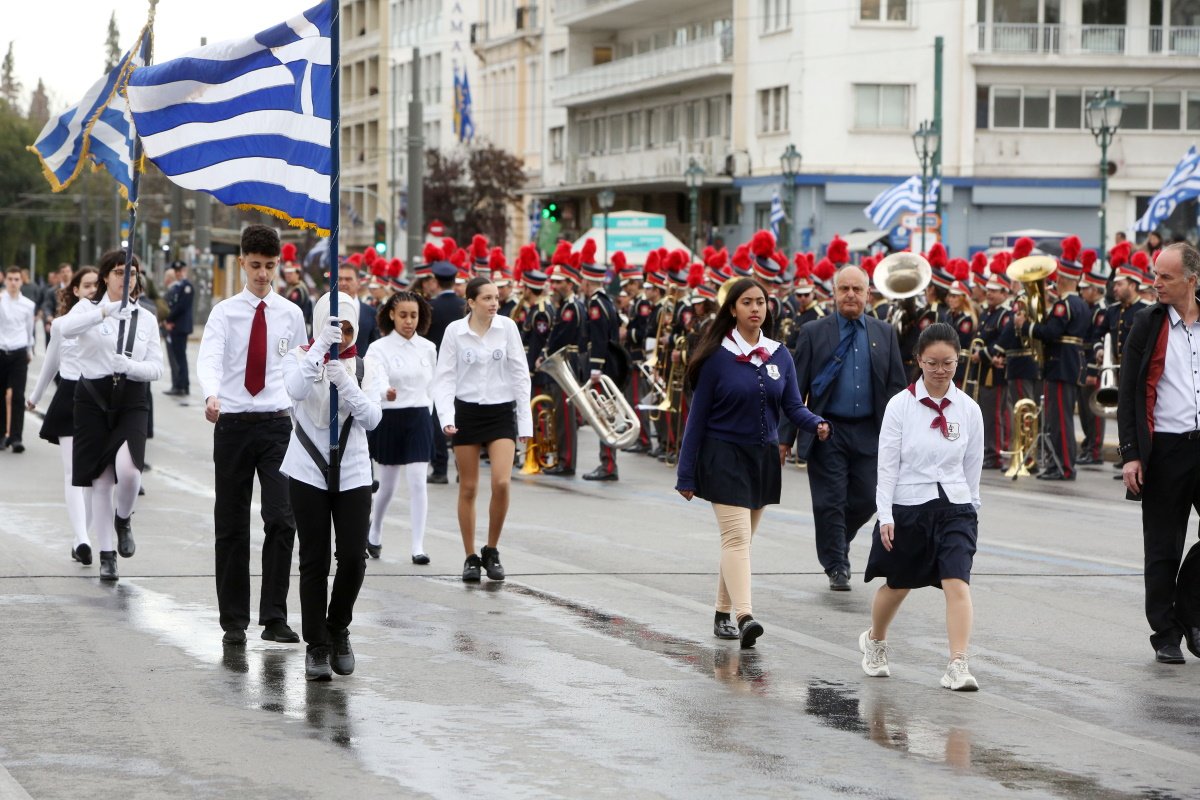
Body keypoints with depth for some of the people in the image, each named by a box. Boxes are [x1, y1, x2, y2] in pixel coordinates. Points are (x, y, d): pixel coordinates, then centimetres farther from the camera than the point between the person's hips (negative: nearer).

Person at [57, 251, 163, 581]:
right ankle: (106, 553, 15)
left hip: (132, 399, 1)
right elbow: (66, 328, -20)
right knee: (101, 479, 2)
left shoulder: (146, 319, 10)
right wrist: (107, 311, -31)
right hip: (94, 396, -1)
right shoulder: (88, 308, 3)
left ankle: (123, 519, 10)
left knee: (128, 468, -22)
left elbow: (156, 368, 5)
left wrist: (131, 366, -16)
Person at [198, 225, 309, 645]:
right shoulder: (224, 312, 1)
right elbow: (209, 358, -15)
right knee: (231, 526, 5)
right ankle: (234, 621, 14)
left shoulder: (291, 314, 7)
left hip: (277, 424, 1)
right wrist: (211, 395, -35)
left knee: (281, 519, -12)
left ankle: (274, 617, -8)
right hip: (232, 422, 0)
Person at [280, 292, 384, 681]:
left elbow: (371, 418, -8)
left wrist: (346, 382, -22)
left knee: (353, 558, -6)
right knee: (314, 561, -1)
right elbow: (296, 390, -21)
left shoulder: (367, 370, 7)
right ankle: (316, 645, 8)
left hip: (353, 474, 2)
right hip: (308, 473, -1)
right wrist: (320, 347, -28)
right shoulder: (300, 359, 2)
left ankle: (338, 628, 19)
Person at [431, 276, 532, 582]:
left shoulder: (507, 327, -2)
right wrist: (446, 417, -16)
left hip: (501, 411, 0)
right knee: (468, 488, 4)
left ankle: (492, 551, 4)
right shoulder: (454, 331, -4)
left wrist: (525, 421, 1)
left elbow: (520, 374, 2)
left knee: (501, 482, -14)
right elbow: (444, 377, -3)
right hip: (467, 411, 0)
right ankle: (471, 557, 15)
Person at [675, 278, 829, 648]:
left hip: (764, 457, 5)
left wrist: (816, 423, -18)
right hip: (725, 454, -5)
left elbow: (793, 406, 5)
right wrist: (686, 474, -4)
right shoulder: (717, 356, -6)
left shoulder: (780, 355, 6)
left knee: (741, 539, 12)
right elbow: (698, 415, -4)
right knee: (736, 536, -16)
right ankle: (744, 617, -27)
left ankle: (723, 614, 22)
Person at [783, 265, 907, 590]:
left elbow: (896, 385, 10)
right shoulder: (813, 332, 1)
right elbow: (797, 387, 1)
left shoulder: (884, 334, 8)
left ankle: (838, 544, 30)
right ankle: (836, 567, 8)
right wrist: (786, 438, -3)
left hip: (869, 432, 2)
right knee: (830, 502, -3)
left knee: (865, 500, 3)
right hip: (828, 431, -2)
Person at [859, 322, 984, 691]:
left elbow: (972, 465, 9)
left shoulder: (968, 409, 0)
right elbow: (887, 464, -5)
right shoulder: (900, 405, -6)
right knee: (897, 585, 16)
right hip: (908, 506, -1)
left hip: (955, 507, 1)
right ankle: (874, 641, 43)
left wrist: (969, 506, 10)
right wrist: (885, 516, -10)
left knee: (957, 583, -16)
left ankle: (958, 664, -21)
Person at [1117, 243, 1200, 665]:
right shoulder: (1148, 324, 1)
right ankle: (1166, 634, 12)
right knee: (1164, 550, 3)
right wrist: (1130, 454, -7)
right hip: (1164, 449, -1)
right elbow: (1128, 393, 1)